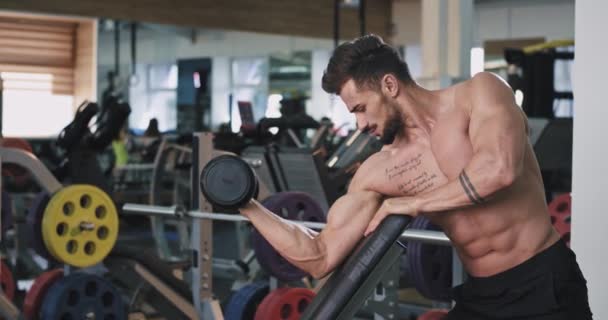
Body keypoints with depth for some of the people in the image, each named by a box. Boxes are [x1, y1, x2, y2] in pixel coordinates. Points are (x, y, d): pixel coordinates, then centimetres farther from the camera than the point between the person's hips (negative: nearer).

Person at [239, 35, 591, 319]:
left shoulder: (480, 93, -10)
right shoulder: (378, 172, -1)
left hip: (545, 284, -5)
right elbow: (320, 258, -2)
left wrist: (415, 203, -17)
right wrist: (250, 206, -9)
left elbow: (499, 169, -29)